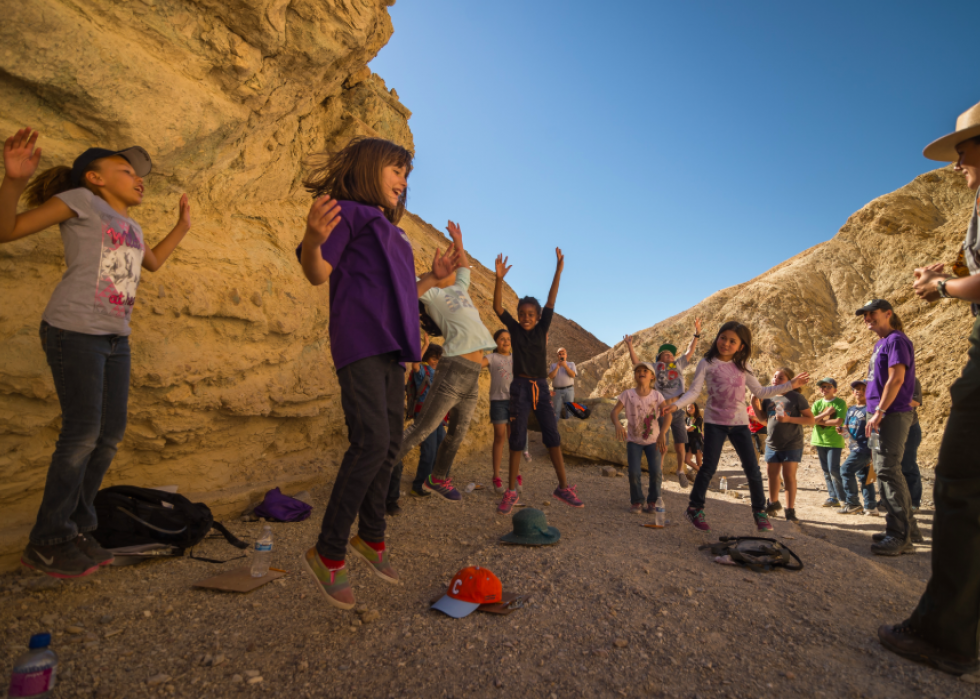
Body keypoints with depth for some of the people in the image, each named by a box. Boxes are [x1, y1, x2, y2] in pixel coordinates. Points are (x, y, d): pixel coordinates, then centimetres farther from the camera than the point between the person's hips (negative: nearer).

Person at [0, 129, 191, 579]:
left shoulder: (129, 226, 19)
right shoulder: (81, 199, -1)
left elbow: (152, 262, 37)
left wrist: (182, 226, 32)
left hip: (115, 338, 7)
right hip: (73, 331, -7)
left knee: (110, 435, 4)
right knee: (82, 433, -8)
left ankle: (76, 528, 16)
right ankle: (47, 543, 6)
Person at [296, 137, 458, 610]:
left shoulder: (392, 234, 26)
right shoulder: (348, 211, 3)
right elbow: (318, 273, -9)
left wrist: (432, 278, 20)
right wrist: (312, 240, -28)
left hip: (390, 349, 9)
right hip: (359, 342, -9)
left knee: (390, 444, 8)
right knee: (371, 442, -18)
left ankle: (370, 537, 23)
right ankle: (327, 553, -4)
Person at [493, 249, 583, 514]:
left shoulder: (542, 328, 2)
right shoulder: (514, 329, -1)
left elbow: (551, 301, -6)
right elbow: (497, 307, -13)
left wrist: (559, 269, -13)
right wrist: (499, 278, -25)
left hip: (541, 387, 2)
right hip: (520, 387, -2)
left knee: (552, 435, 3)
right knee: (517, 438, 1)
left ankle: (563, 487, 12)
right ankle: (511, 491, 9)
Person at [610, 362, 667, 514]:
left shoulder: (656, 395, -8)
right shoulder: (628, 394, -9)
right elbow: (614, 412, -13)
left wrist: (662, 435, -34)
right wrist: (618, 424, -35)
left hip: (653, 440, 1)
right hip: (634, 440, -1)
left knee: (656, 472, -8)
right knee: (634, 473, -8)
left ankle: (652, 501, 15)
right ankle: (636, 502, 14)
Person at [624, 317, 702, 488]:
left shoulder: (678, 365, 11)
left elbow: (690, 351, 7)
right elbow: (636, 362, -5)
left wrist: (697, 334, -2)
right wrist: (630, 346, -16)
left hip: (677, 410, 2)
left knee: (680, 446, 7)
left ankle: (681, 472, 29)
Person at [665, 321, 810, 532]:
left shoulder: (743, 366, 8)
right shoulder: (707, 364, -3)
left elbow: (760, 392, 14)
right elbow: (694, 391, -9)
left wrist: (790, 385, 10)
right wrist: (676, 405, -26)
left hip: (739, 423, 3)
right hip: (715, 422, -3)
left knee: (752, 468, 4)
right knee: (709, 467, -4)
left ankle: (760, 511, 22)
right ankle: (695, 508, 11)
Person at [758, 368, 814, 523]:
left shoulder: (796, 397, -8)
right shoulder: (769, 398, 6)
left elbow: (811, 419, -9)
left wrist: (789, 419, -21)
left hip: (792, 445, -5)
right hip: (772, 444, 5)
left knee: (789, 476, -2)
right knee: (772, 475, 15)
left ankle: (790, 510, 9)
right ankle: (773, 503, 35)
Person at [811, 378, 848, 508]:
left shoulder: (840, 403, -5)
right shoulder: (817, 403, 9)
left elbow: (838, 421, -16)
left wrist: (819, 421, -7)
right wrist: (825, 413, -12)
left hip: (834, 441, -5)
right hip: (820, 440, 5)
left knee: (833, 469, -9)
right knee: (826, 471, 8)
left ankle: (843, 497, 4)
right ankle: (833, 497, 16)